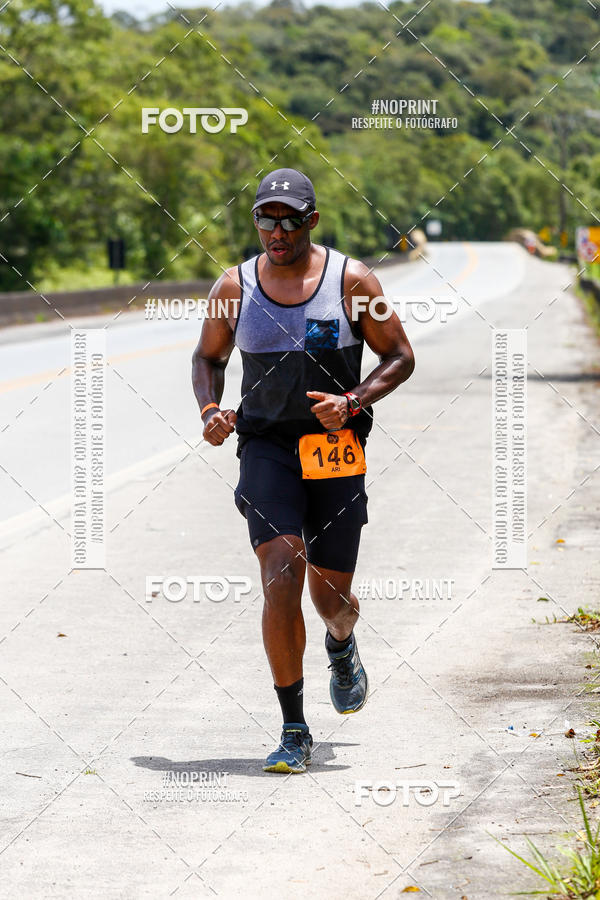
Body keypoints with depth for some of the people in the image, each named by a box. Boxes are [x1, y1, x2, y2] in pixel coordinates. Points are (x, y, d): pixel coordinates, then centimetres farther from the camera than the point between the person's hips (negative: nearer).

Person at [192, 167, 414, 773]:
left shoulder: (351, 280, -3)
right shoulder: (234, 288, 1)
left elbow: (399, 357, 3)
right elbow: (208, 357, 17)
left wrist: (352, 402, -14)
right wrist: (210, 411, -3)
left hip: (335, 449, 0)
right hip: (266, 447, 0)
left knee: (331, 597, 6)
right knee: (280, 578, -17)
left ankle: (342, 648, 47)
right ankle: (293, 734, -9)